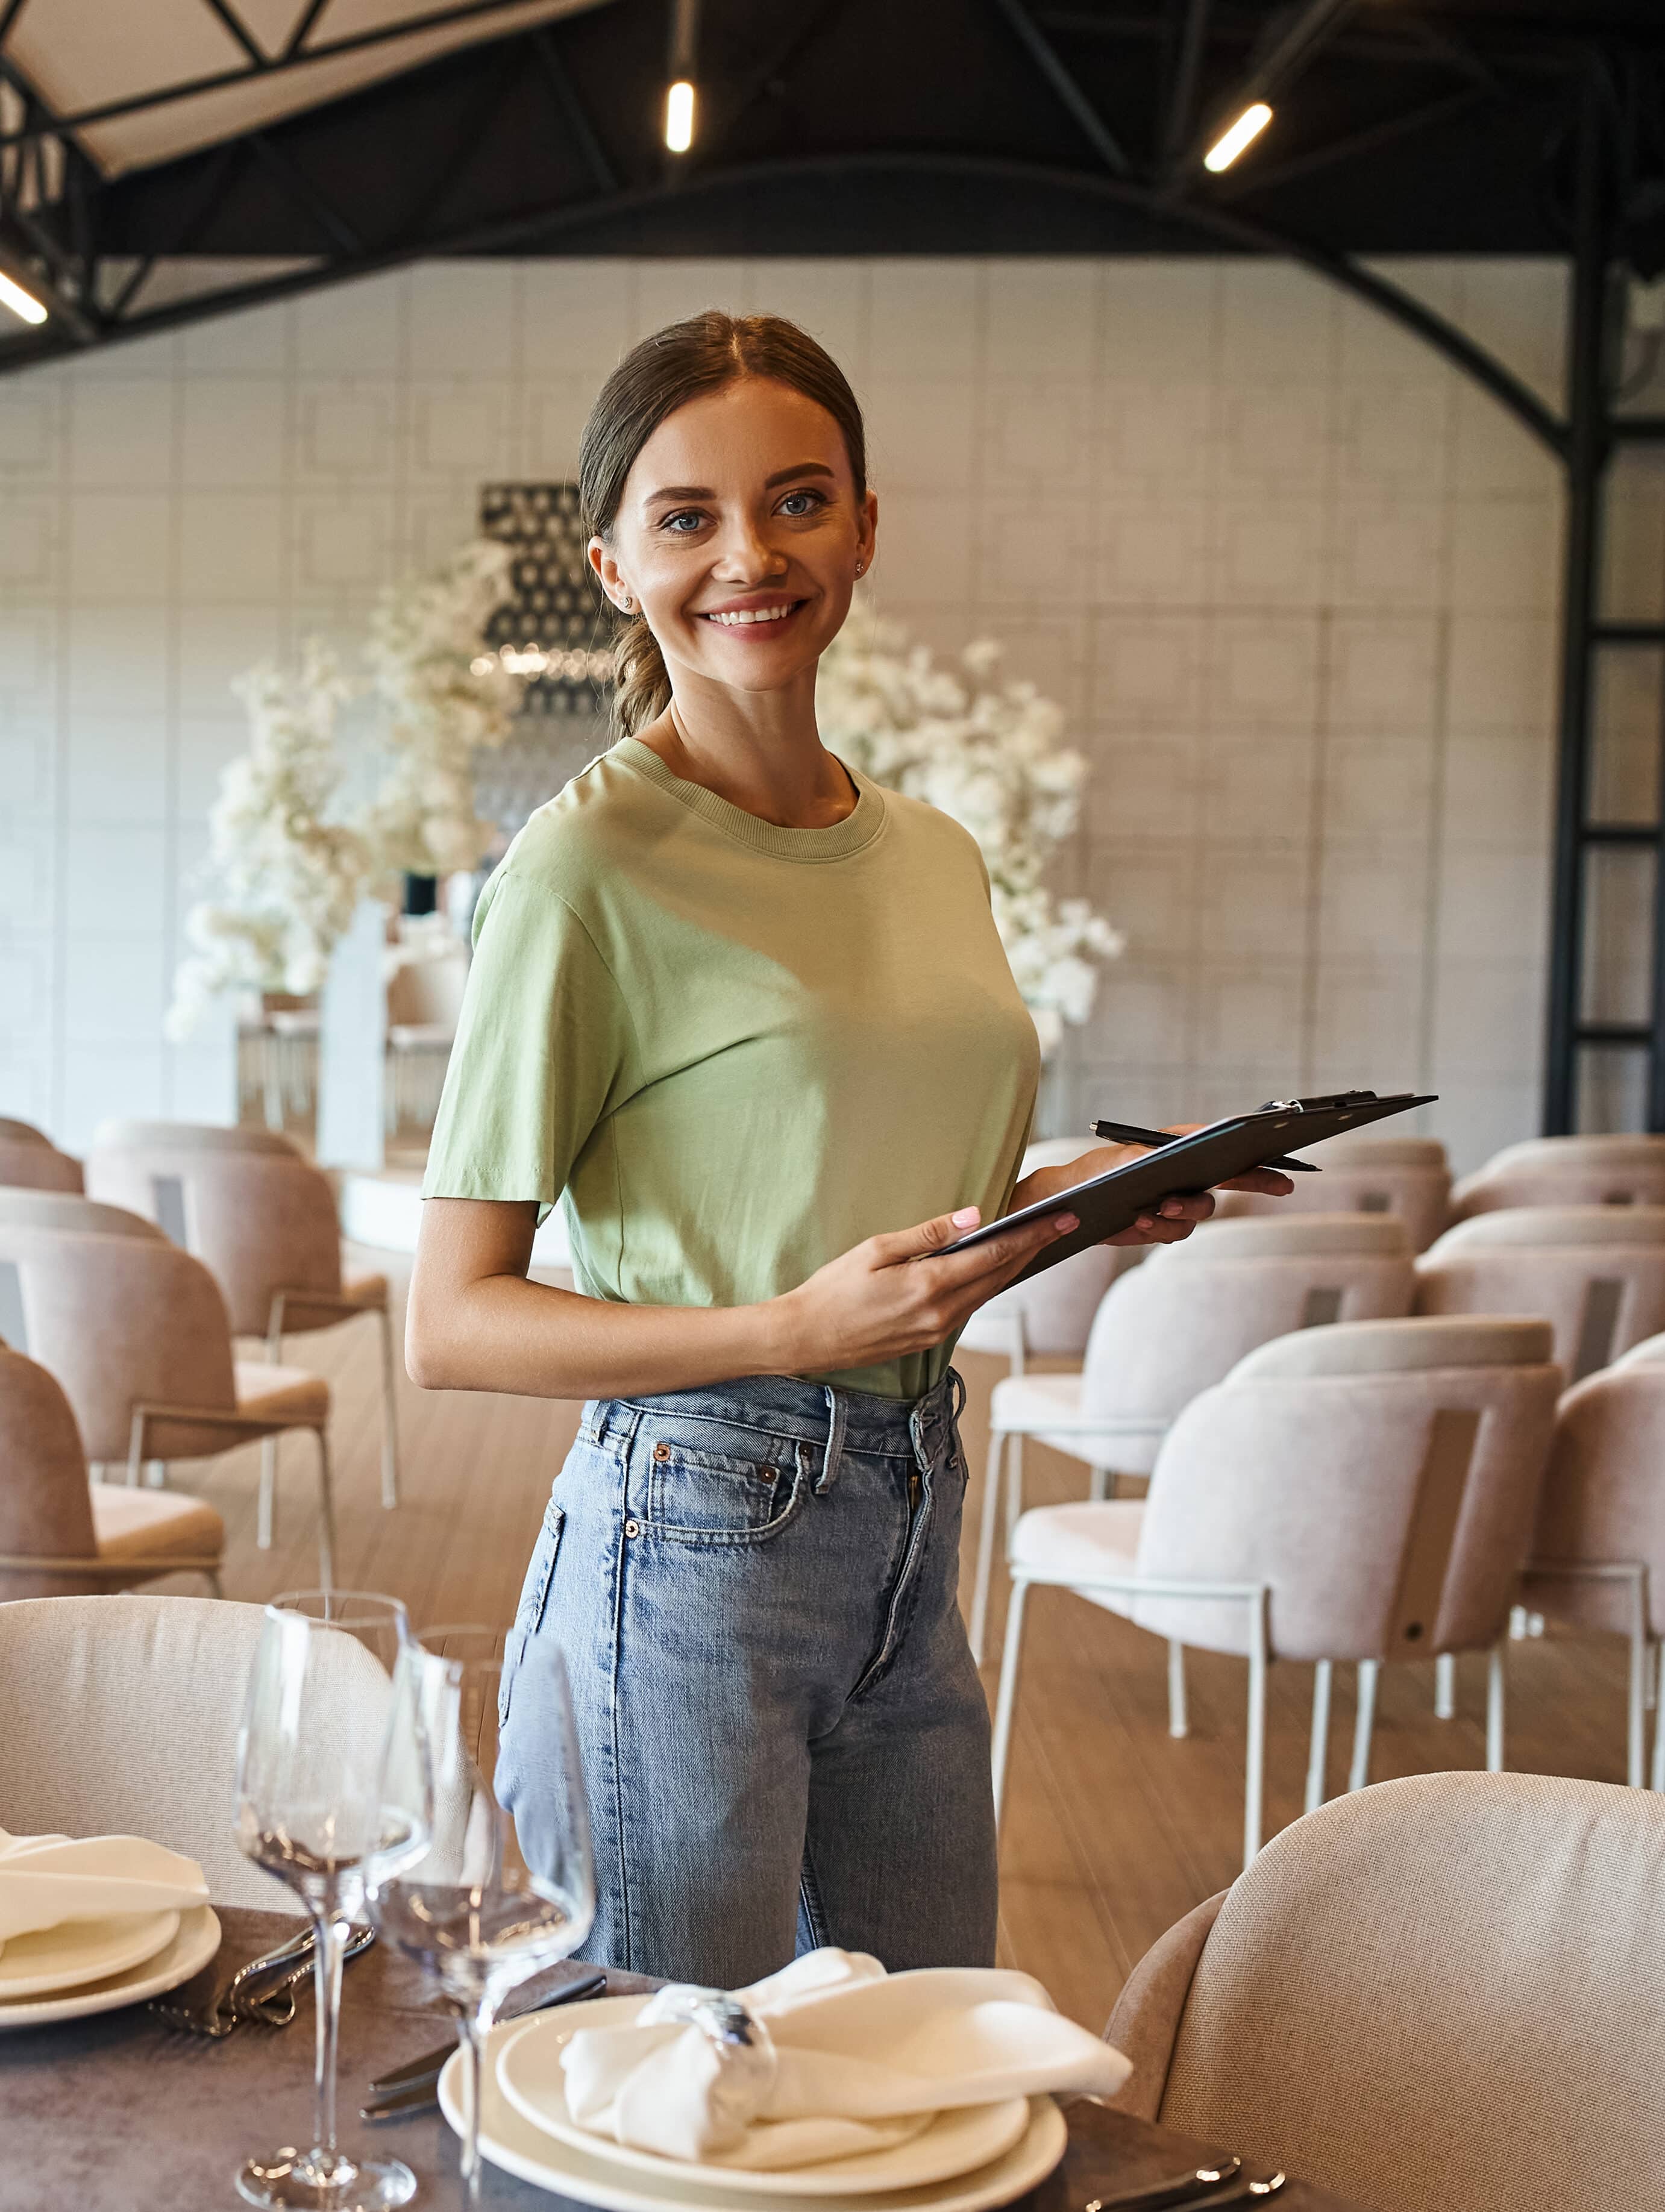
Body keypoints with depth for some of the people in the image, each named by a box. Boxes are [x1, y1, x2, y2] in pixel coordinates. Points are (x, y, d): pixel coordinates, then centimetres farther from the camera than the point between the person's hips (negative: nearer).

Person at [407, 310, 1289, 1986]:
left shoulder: (935, 855, 9)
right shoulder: (590, 863, -11)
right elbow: (451, 1326, -12)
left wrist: (1074, 1196, 2)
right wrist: (797, 1328, -22)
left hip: (913, 1534, 7)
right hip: (692, 1536, -7)